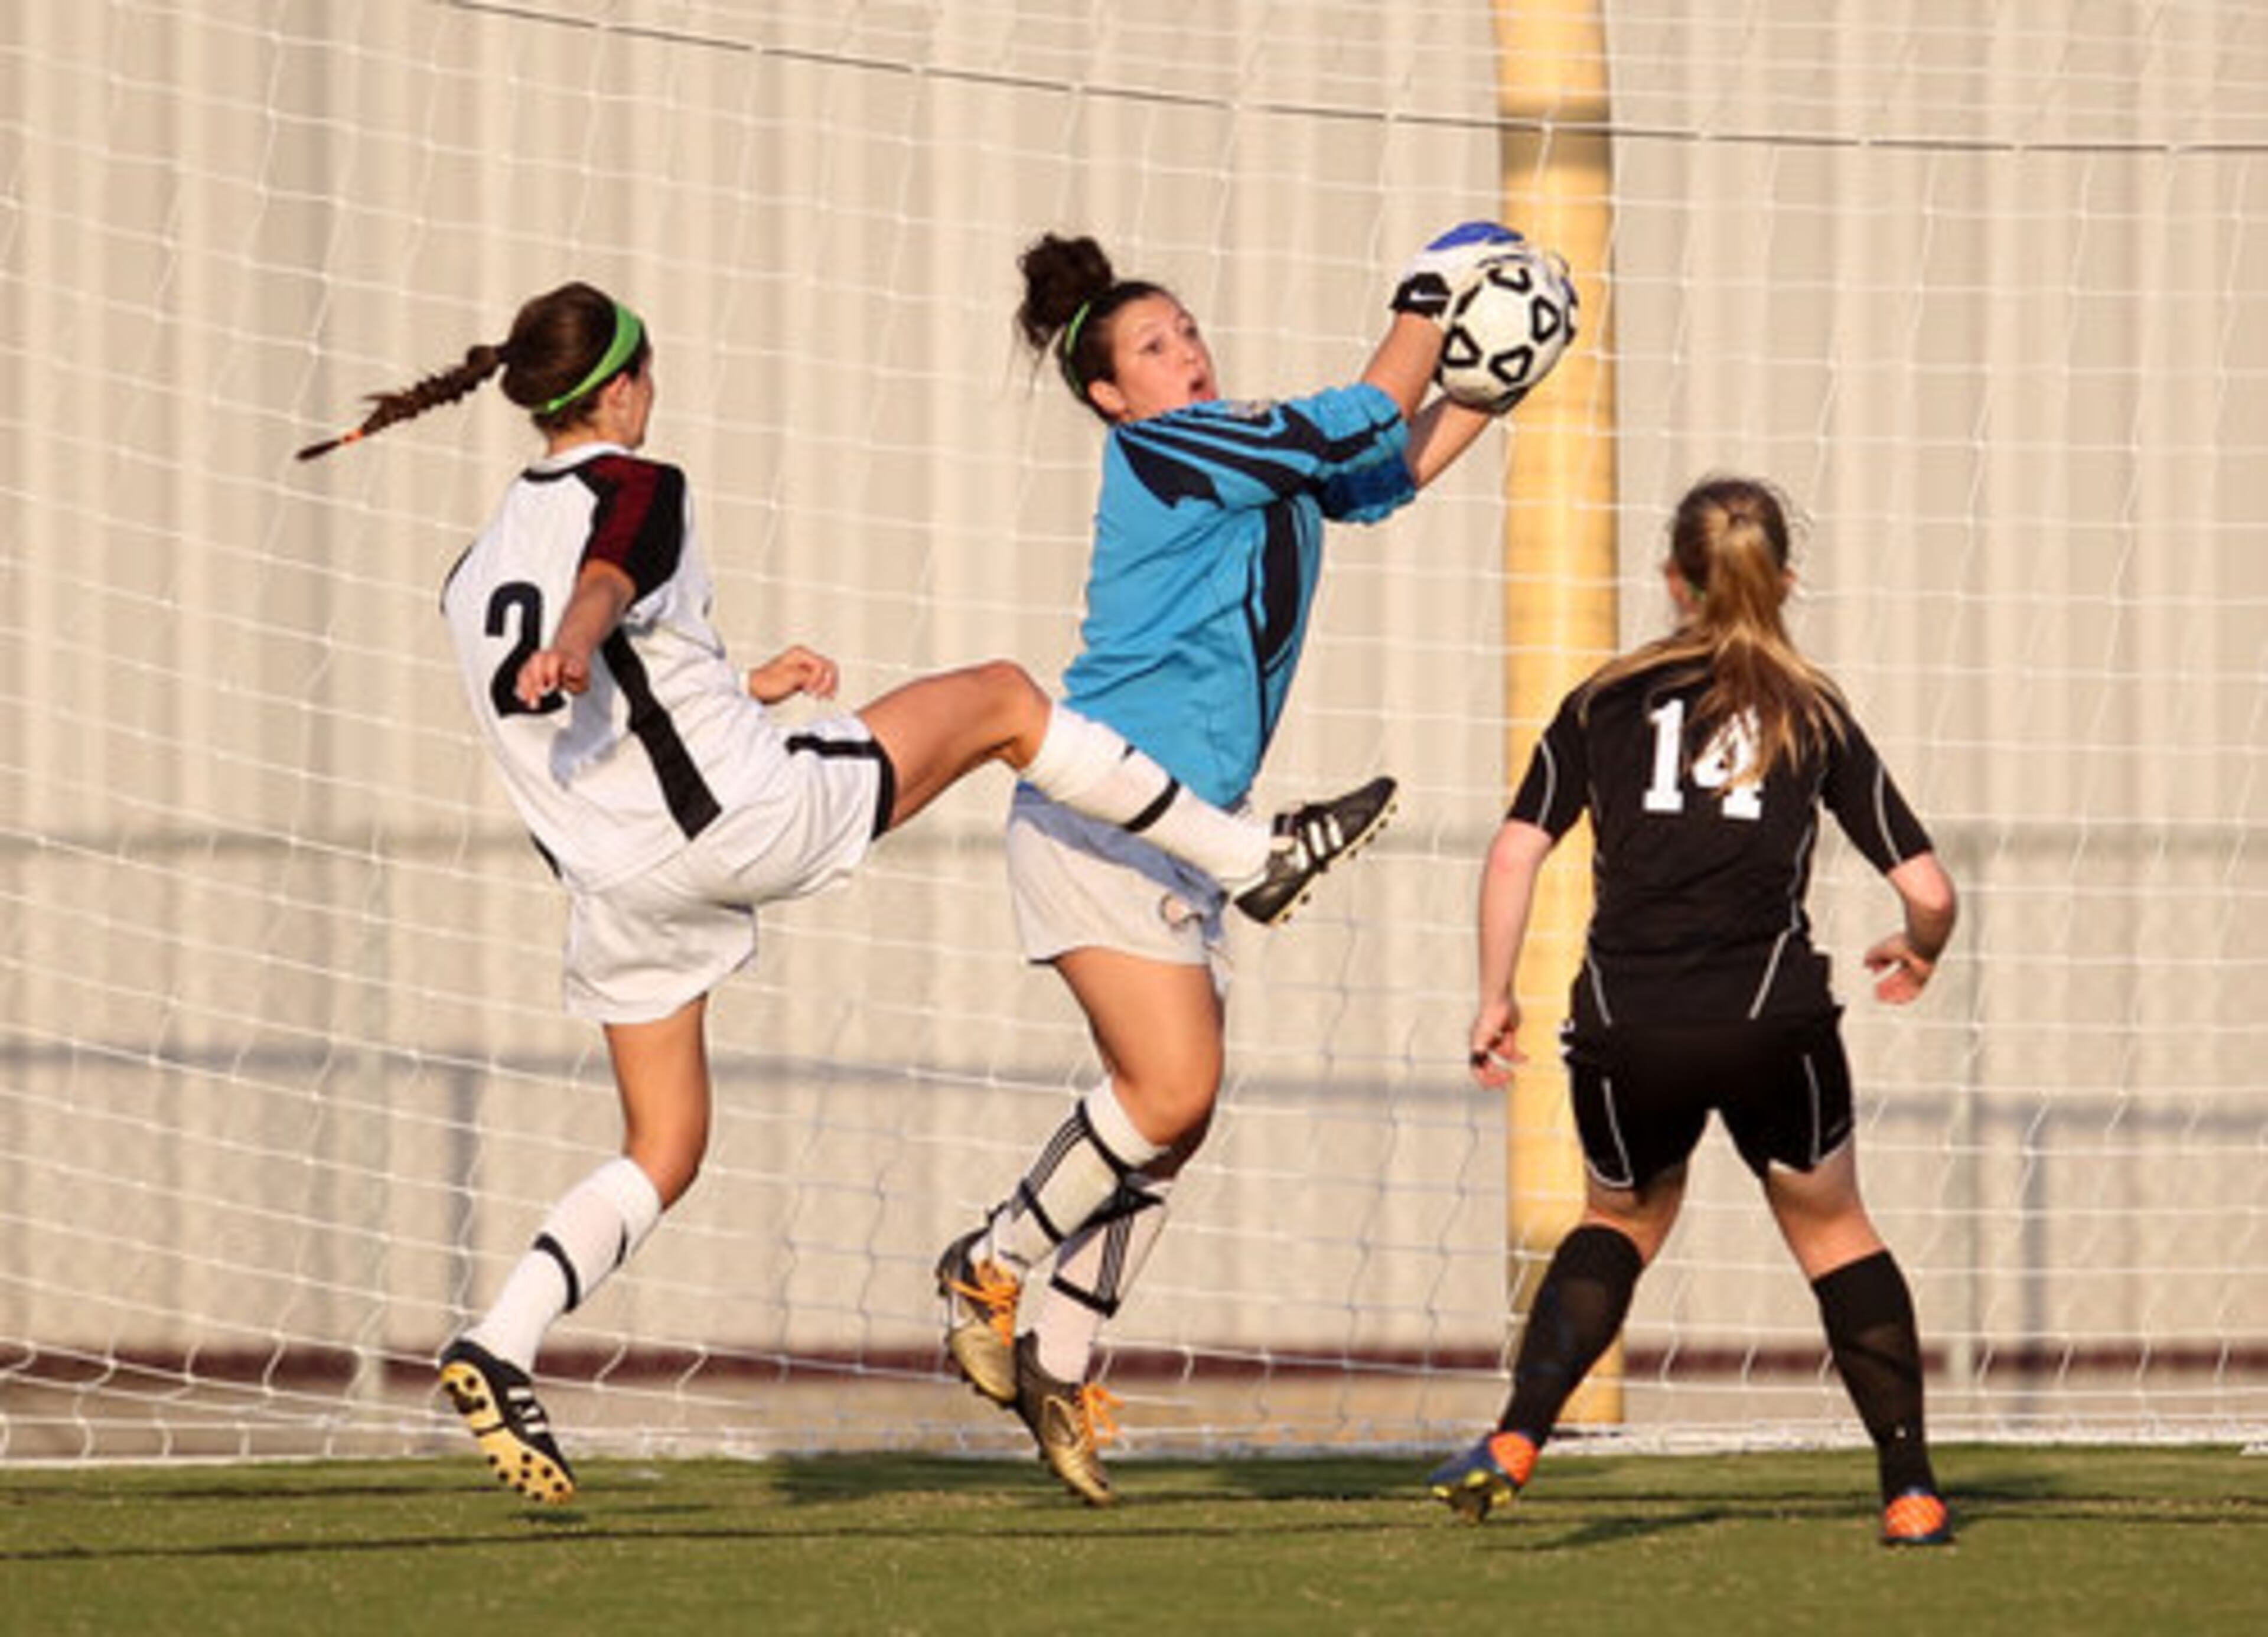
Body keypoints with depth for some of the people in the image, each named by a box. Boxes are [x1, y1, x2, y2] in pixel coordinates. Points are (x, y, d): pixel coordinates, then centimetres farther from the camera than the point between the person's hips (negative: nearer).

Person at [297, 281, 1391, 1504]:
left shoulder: (484, 564, 19)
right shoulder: (633, 491, -5)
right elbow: (603, 590, -29)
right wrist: (570, 650, -51)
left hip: (615, 885, 7)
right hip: (746, 817, -7)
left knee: (663, 1151, 14)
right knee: (1000, 699, 11)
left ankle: (497, 1351, -7)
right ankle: (1248, 859, 19)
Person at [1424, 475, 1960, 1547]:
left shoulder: (1607, 702, 12)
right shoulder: (1815, 715, 12)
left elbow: (1516, 852, 1)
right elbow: (1928, 890, 8)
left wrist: (1495, 999, 10)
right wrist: (1918, 954, 30)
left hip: (1626, 1030, 1)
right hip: (1771, 1019, -1)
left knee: (1624, 1219, 26)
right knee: (1830, 1228, 21)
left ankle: (1514, 1442, 9)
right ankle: (1910, 1493, 15)